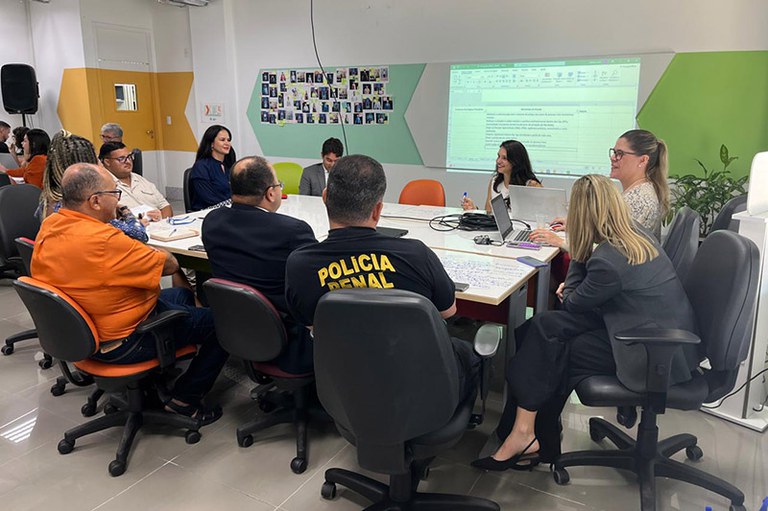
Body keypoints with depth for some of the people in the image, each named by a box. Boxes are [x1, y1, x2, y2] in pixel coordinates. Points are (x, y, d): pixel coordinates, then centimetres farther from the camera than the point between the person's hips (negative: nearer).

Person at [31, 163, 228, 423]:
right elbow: (169, 264, -21)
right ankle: (185, 399, 8)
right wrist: (147, 250, -3)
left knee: (183, 295, 26)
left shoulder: (48, 226, -4)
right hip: (123, 343, -9)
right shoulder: (105, 240, -33)